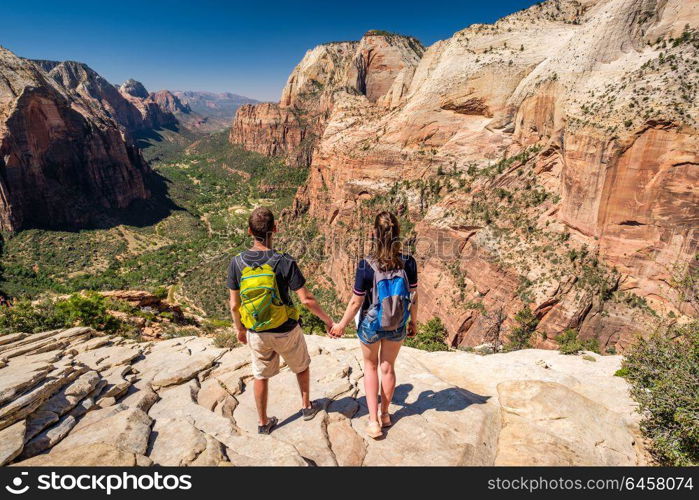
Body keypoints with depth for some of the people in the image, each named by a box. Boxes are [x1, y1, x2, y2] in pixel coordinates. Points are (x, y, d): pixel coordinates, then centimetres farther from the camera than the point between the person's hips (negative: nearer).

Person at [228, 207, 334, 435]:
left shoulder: (237, 263, -13)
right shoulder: (284, 262, -23)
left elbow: (234, 304, -5)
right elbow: (306, 299, -21)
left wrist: (239, 329, 13)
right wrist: (328, 320, -7)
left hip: (256, 333, 3)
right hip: (286, 331, -2)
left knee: (261, 376, 22)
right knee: (301, 366, 25)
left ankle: (263, 422, 38)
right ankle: (306, 406, 44)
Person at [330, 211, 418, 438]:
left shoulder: (366, 266, -25)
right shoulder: (408, 263, -17)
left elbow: (356, 302, -16)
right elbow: (413, 297, -6)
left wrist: (342, 325, -1)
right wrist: (413, 321, 12)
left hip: (371, 325, -2)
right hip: (398, 326, 2)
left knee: (371, 366, 23)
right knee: (388, 367, 23)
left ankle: (373, 421, 21)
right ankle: (385, 414, 42)